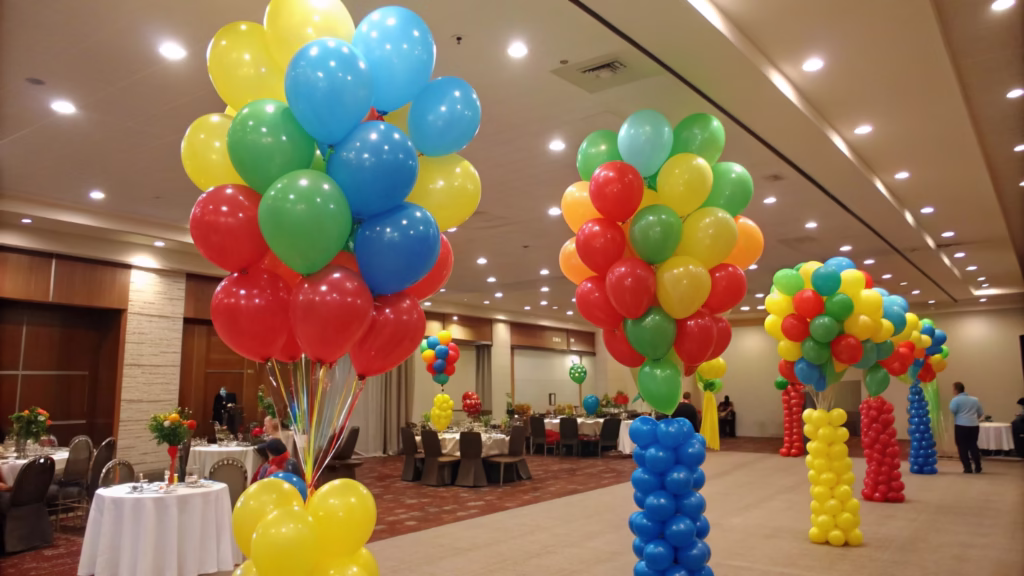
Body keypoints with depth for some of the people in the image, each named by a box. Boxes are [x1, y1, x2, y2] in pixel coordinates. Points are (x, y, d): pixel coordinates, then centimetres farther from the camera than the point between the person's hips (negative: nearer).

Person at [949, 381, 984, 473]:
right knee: (973, 446, 14)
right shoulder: (975, 399, 12)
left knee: (962, 447, 3)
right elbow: (981, 413, 17)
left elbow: (952, 410, -19)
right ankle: (978, 468, 12)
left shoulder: (956, 399, -6)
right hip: (974, 426, 5)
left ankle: (967, 468, 1)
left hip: (961, 426, -5)